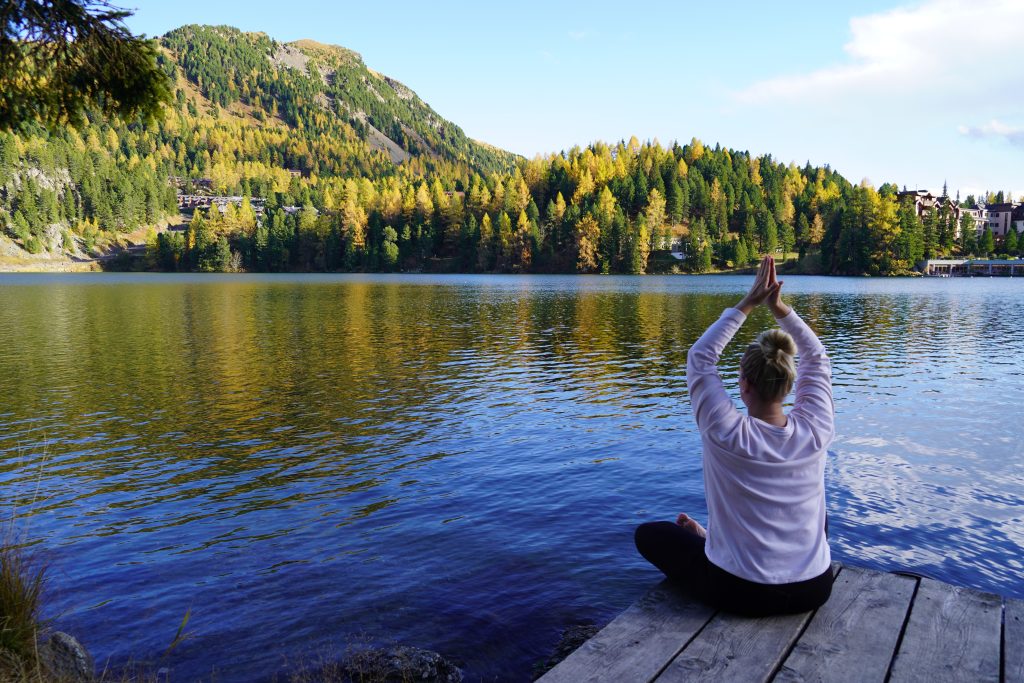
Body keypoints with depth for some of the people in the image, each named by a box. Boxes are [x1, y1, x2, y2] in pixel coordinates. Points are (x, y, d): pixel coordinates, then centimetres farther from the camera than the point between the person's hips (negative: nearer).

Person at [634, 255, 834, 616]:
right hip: (813, 590, 4)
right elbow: (817, 359, 6)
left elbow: (699, 357, -7)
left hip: (742, 594, -4)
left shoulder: (727, 435, -21)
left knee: (648, 533, 15)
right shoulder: (815, 431, -11)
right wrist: (779, 308, 1)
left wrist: (747, 304, -5)